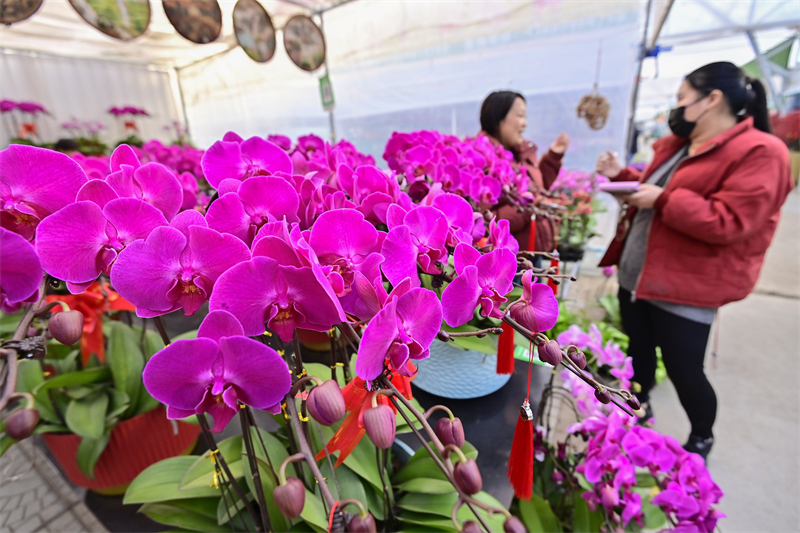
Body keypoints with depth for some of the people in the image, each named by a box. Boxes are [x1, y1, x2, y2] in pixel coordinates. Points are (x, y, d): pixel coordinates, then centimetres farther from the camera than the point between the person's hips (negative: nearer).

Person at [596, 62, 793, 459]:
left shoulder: (759, 153, -14)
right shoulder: (677, 144, 12)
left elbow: (727, 223, -23)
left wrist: (662, 200, -23)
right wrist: (622, 175, 7)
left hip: (684, 288, -8)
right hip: (635, 274, 8)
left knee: (683, 369, 5)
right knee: (637, 350, 20)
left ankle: (701, 439, 34)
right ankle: (639, 407, 45)